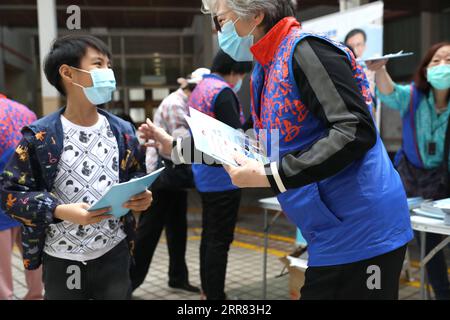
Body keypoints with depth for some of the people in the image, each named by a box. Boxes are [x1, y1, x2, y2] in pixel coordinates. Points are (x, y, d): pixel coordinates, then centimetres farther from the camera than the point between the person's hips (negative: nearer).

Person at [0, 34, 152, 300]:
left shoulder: (123, 130, 1)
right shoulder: (39, 137, -12)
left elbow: (136, 174, 13)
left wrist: (141, 195, -9)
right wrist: (61, 211, -23)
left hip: (115, 252, 4)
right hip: (62, 260, -3)